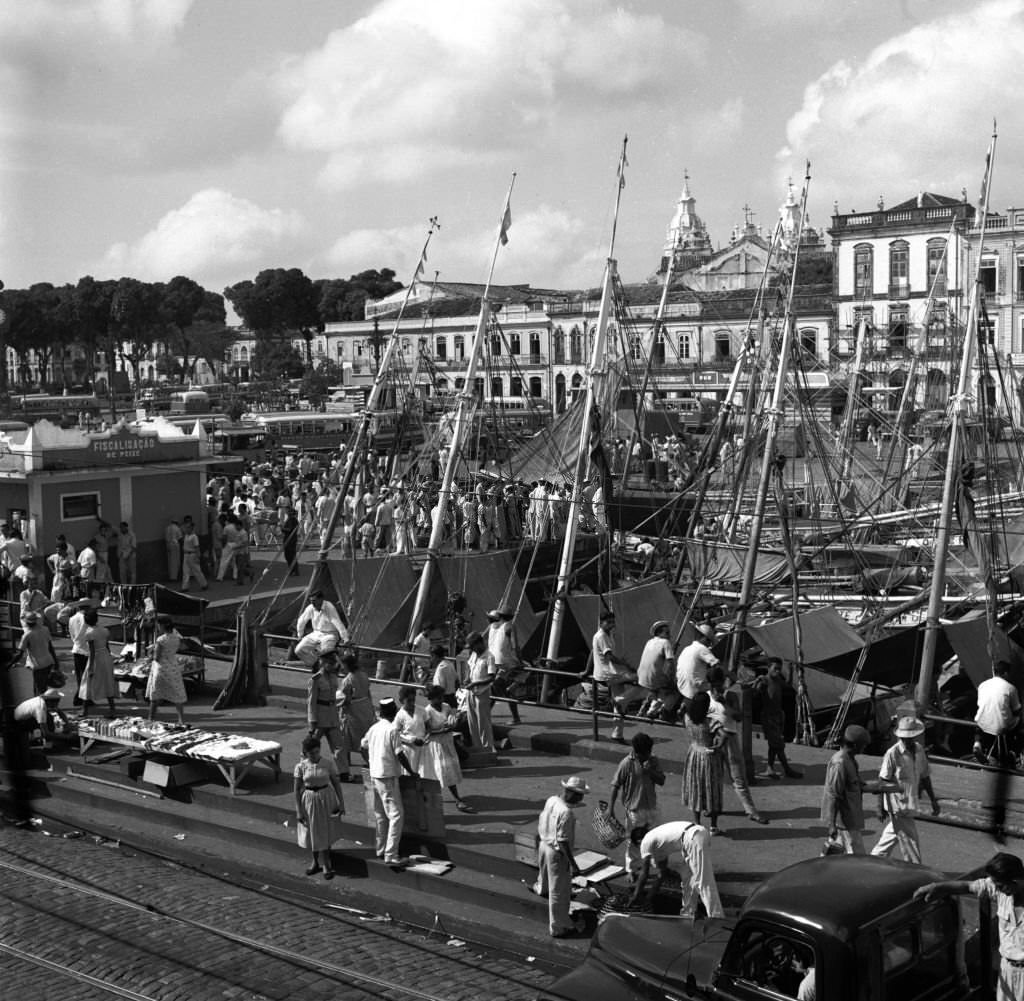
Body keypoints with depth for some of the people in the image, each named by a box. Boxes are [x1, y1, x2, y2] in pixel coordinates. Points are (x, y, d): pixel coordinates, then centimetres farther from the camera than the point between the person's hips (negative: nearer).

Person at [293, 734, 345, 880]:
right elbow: (297, 789, -5)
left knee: (325, 834, 6)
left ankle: (326, 865, 22)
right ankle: (316, 862, 35)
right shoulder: (301, 766, -10)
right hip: (309, 800, 1)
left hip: (326, 798, -1)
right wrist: (298, 811, -6)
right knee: (312, 834, 14)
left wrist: (341, 802, -3)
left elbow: (336, 783, -2)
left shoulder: (328, 763, -11)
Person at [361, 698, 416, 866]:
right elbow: (400, 755, -17)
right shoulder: (392, 730, -17)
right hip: (388, 776, -8)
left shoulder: (373, 728, 4)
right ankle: (391, 855, -9)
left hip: (374, 775, 8)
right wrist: (411, 772, -6)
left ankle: (380, 849, 27)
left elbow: (363, 746, 16)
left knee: (380, 814, 18)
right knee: (396, 815, -5)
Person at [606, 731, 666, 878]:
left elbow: (662, 781, -1)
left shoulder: (653, 761, 0)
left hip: (651, 808, 4)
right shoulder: (627, 764, -15)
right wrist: (610, 808, -16)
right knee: (633, 842, 6)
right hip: (634, 810, -4)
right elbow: (615, 786, -12)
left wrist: (650, 771, -19)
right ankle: (632, 871, 22)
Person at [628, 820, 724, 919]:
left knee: (703, 882, -9)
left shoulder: (646, 841, 6)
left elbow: (644, 873, 8)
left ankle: (717, 917, -10)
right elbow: (663, 870, 38)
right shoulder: (656, 836, 30)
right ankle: (688, 913, 26)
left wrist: (635, 896, 17)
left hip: (693, 839, -10)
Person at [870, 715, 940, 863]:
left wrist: (933, 800, 13)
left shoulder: (919, 750, 2)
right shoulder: (893, 754, -17)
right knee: (910, 842, -3)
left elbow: (925, 777, 13)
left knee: (891, 837, 19)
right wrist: (880, 807, -11)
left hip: (910, 803, 7)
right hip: (898, 805, -7)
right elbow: (881, 782, -12)